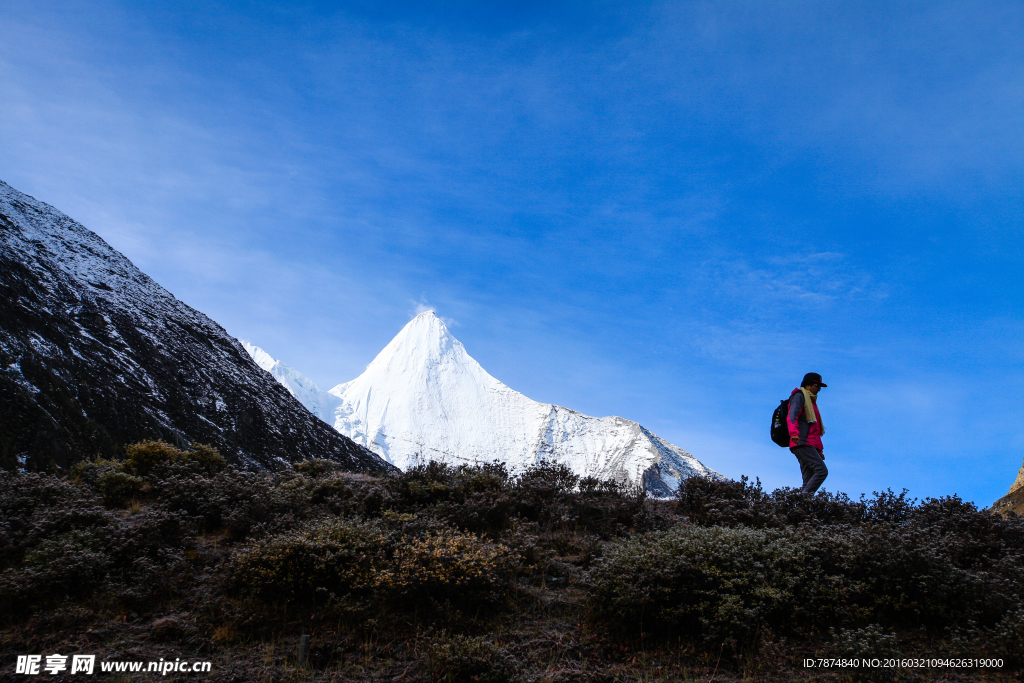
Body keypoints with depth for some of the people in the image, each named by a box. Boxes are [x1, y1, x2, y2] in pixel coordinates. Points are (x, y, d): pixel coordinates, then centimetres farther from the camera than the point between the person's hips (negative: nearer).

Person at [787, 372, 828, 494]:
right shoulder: (799, 396, 4)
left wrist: (819, 450, 25)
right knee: (822, 471, -21)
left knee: (809, 481, -2)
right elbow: (792, 415, -14)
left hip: (810, 445, 9)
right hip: (802, 443, -9)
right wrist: (794, 433, -31)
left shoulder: (811, 401, 32)